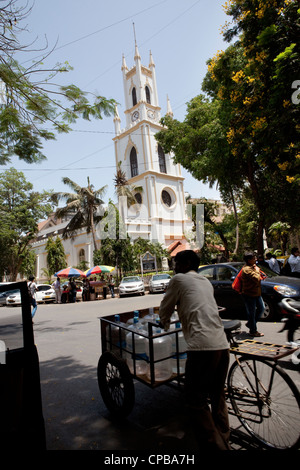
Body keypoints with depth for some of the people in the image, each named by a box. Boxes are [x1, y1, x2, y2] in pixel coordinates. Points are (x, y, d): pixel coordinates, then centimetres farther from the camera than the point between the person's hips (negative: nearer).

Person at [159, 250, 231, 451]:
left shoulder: (179, 279, 3)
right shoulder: (206, 282, 22)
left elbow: (165, 310, 12)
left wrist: (165, 325, 31)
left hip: (202, 346, -8)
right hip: (222, 344, 8)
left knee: (197, 402, 4)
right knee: (218, 397, 22)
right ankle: (224, 443, 32)